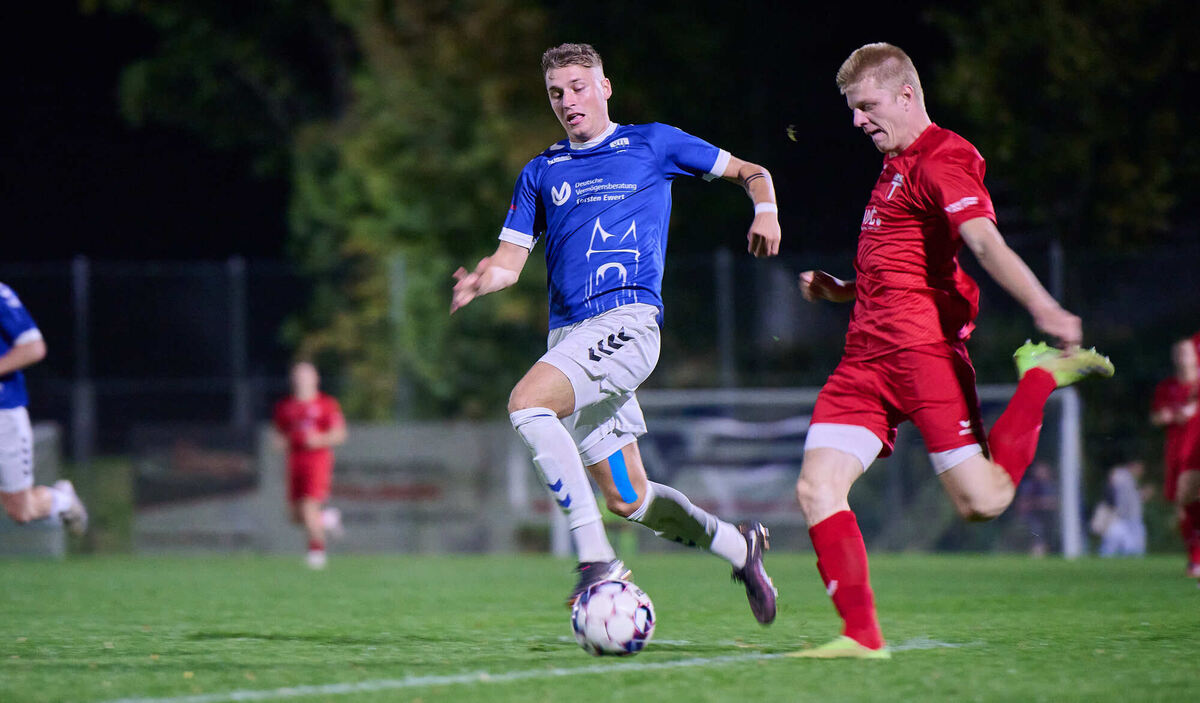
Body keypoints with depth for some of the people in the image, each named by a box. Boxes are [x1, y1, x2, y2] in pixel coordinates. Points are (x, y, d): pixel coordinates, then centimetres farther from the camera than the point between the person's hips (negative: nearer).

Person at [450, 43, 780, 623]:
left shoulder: (651, 144, 10)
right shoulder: (541, 172, 20)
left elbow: (749, 172, 17)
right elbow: (511, 259, 14)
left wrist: (766, 212, -4)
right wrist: (483, 279, -9)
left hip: (627, 319, -6)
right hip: (569, 332, 6)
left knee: (527, 402, -31)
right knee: (628, 499, 5)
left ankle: (595, 557, -30)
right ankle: (736, 546, 28)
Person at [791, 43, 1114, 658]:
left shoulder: (942, 160, -7)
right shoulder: (897, 167, 25)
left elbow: (985, 243, -23)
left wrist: (1042, 307, -38)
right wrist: (841, 291, 23)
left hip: (923, 348, -9)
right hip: (866, 354, 9)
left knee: (981, 501, -11)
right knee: (817, 488, -8)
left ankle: (1042, 376, 10)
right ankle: (861, 637, -7)